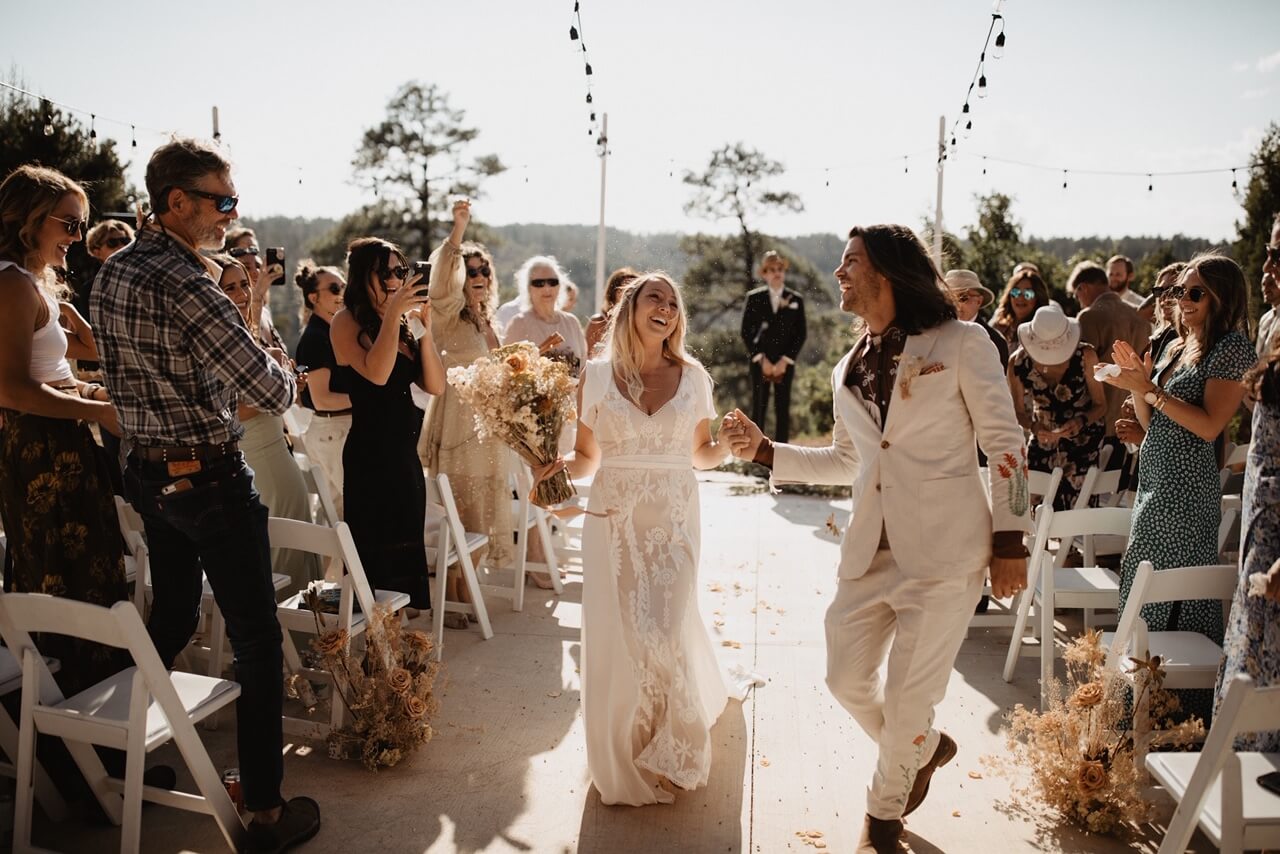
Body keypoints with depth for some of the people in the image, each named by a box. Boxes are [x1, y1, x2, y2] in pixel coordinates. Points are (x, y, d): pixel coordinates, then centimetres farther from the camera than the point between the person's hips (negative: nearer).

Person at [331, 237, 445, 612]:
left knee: (406, 549, 14)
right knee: (376, 553, -2)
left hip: (406, 454, 7)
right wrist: (393, 312, -20)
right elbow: (376, 373, -24)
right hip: (370, 455, -7)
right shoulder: (347, 321, -6)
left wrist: (424, 326, -6)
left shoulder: (403, 323, 11)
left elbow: (435, 385, 2)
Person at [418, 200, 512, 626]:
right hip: (457, 427, -7)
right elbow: (442, 279, -26)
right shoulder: (449, 316, -6)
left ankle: (464, 595, 22)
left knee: (479, 513, 12)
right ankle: (448, 600, 5)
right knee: (455, 515, -5)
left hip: (488, 428, 7)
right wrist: (458, 228, -36)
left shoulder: (488, 323, 15)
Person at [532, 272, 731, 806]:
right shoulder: (598, 375, 1)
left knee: (664, 634, -5)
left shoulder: (693, 376, 3)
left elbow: (702, 453, 12)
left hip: (674, 522, 0)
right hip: (613, 521, 0)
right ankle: (625, 757, 29)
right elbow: (587, 459, 6)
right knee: (618, 637, 2)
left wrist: (731, 442, -9)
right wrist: (559, 465, -15)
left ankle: (668, 753, 26)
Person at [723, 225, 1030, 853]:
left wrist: (1010, 543, -8)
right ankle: (925, 748, 42)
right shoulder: (849, 369, 12)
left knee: (907, 698, 3)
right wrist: (764, 450, 11)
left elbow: (1006, 445, -4)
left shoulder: (961, 343, -5)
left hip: (945, 551, -5)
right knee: (846, 679, 10)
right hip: (870, 550, 6)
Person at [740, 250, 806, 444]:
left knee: (783, 410, 1)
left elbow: (800, 334, 4)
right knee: (758, 410, -1)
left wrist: (785, 361, -6)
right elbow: (746, 332, 1)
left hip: (785, 364, 1)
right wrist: (761, 359, -7)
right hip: (760, 363, -1)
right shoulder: (754, 298, 3)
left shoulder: (796, 300, 5)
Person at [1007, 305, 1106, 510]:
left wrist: (1082, 420, -29)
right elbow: (1019, 411, -2)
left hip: (1082, 437, -2)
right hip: (1042, 439, 2)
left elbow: (1100, 405, -8)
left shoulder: (1085, 355, -18)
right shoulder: (1018, 362, -14)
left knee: (1068, 507, -11)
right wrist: (1033, 426, -24)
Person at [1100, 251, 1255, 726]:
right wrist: (1137, 387, 1)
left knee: (1179, 596, -1)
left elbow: (1210, 425, -19)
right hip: (1154, 482, 8)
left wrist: (1151, 389, -20)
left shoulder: (1232, 348, -9)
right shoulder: (1178, 347, 15)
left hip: (1185, 490, -8)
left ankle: (1193, 709, 12)